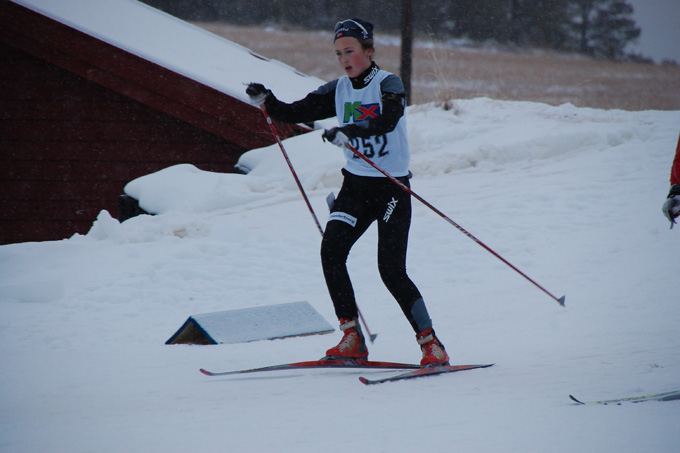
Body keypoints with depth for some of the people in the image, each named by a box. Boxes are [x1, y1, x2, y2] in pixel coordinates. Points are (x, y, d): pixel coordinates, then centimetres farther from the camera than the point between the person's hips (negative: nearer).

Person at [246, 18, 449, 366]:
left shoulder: (388, 85, -11)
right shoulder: (338, 90, 6)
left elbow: (387, 121, -31)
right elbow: (297, 113, 4)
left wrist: (349, 132, -47)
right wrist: (266, 102, -14)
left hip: (392, 187, -5)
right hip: (355, 184, 5)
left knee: (391, 271, -12)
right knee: (331, 250, -14)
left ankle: (431, 345, -1)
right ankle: (352, 339, -6)